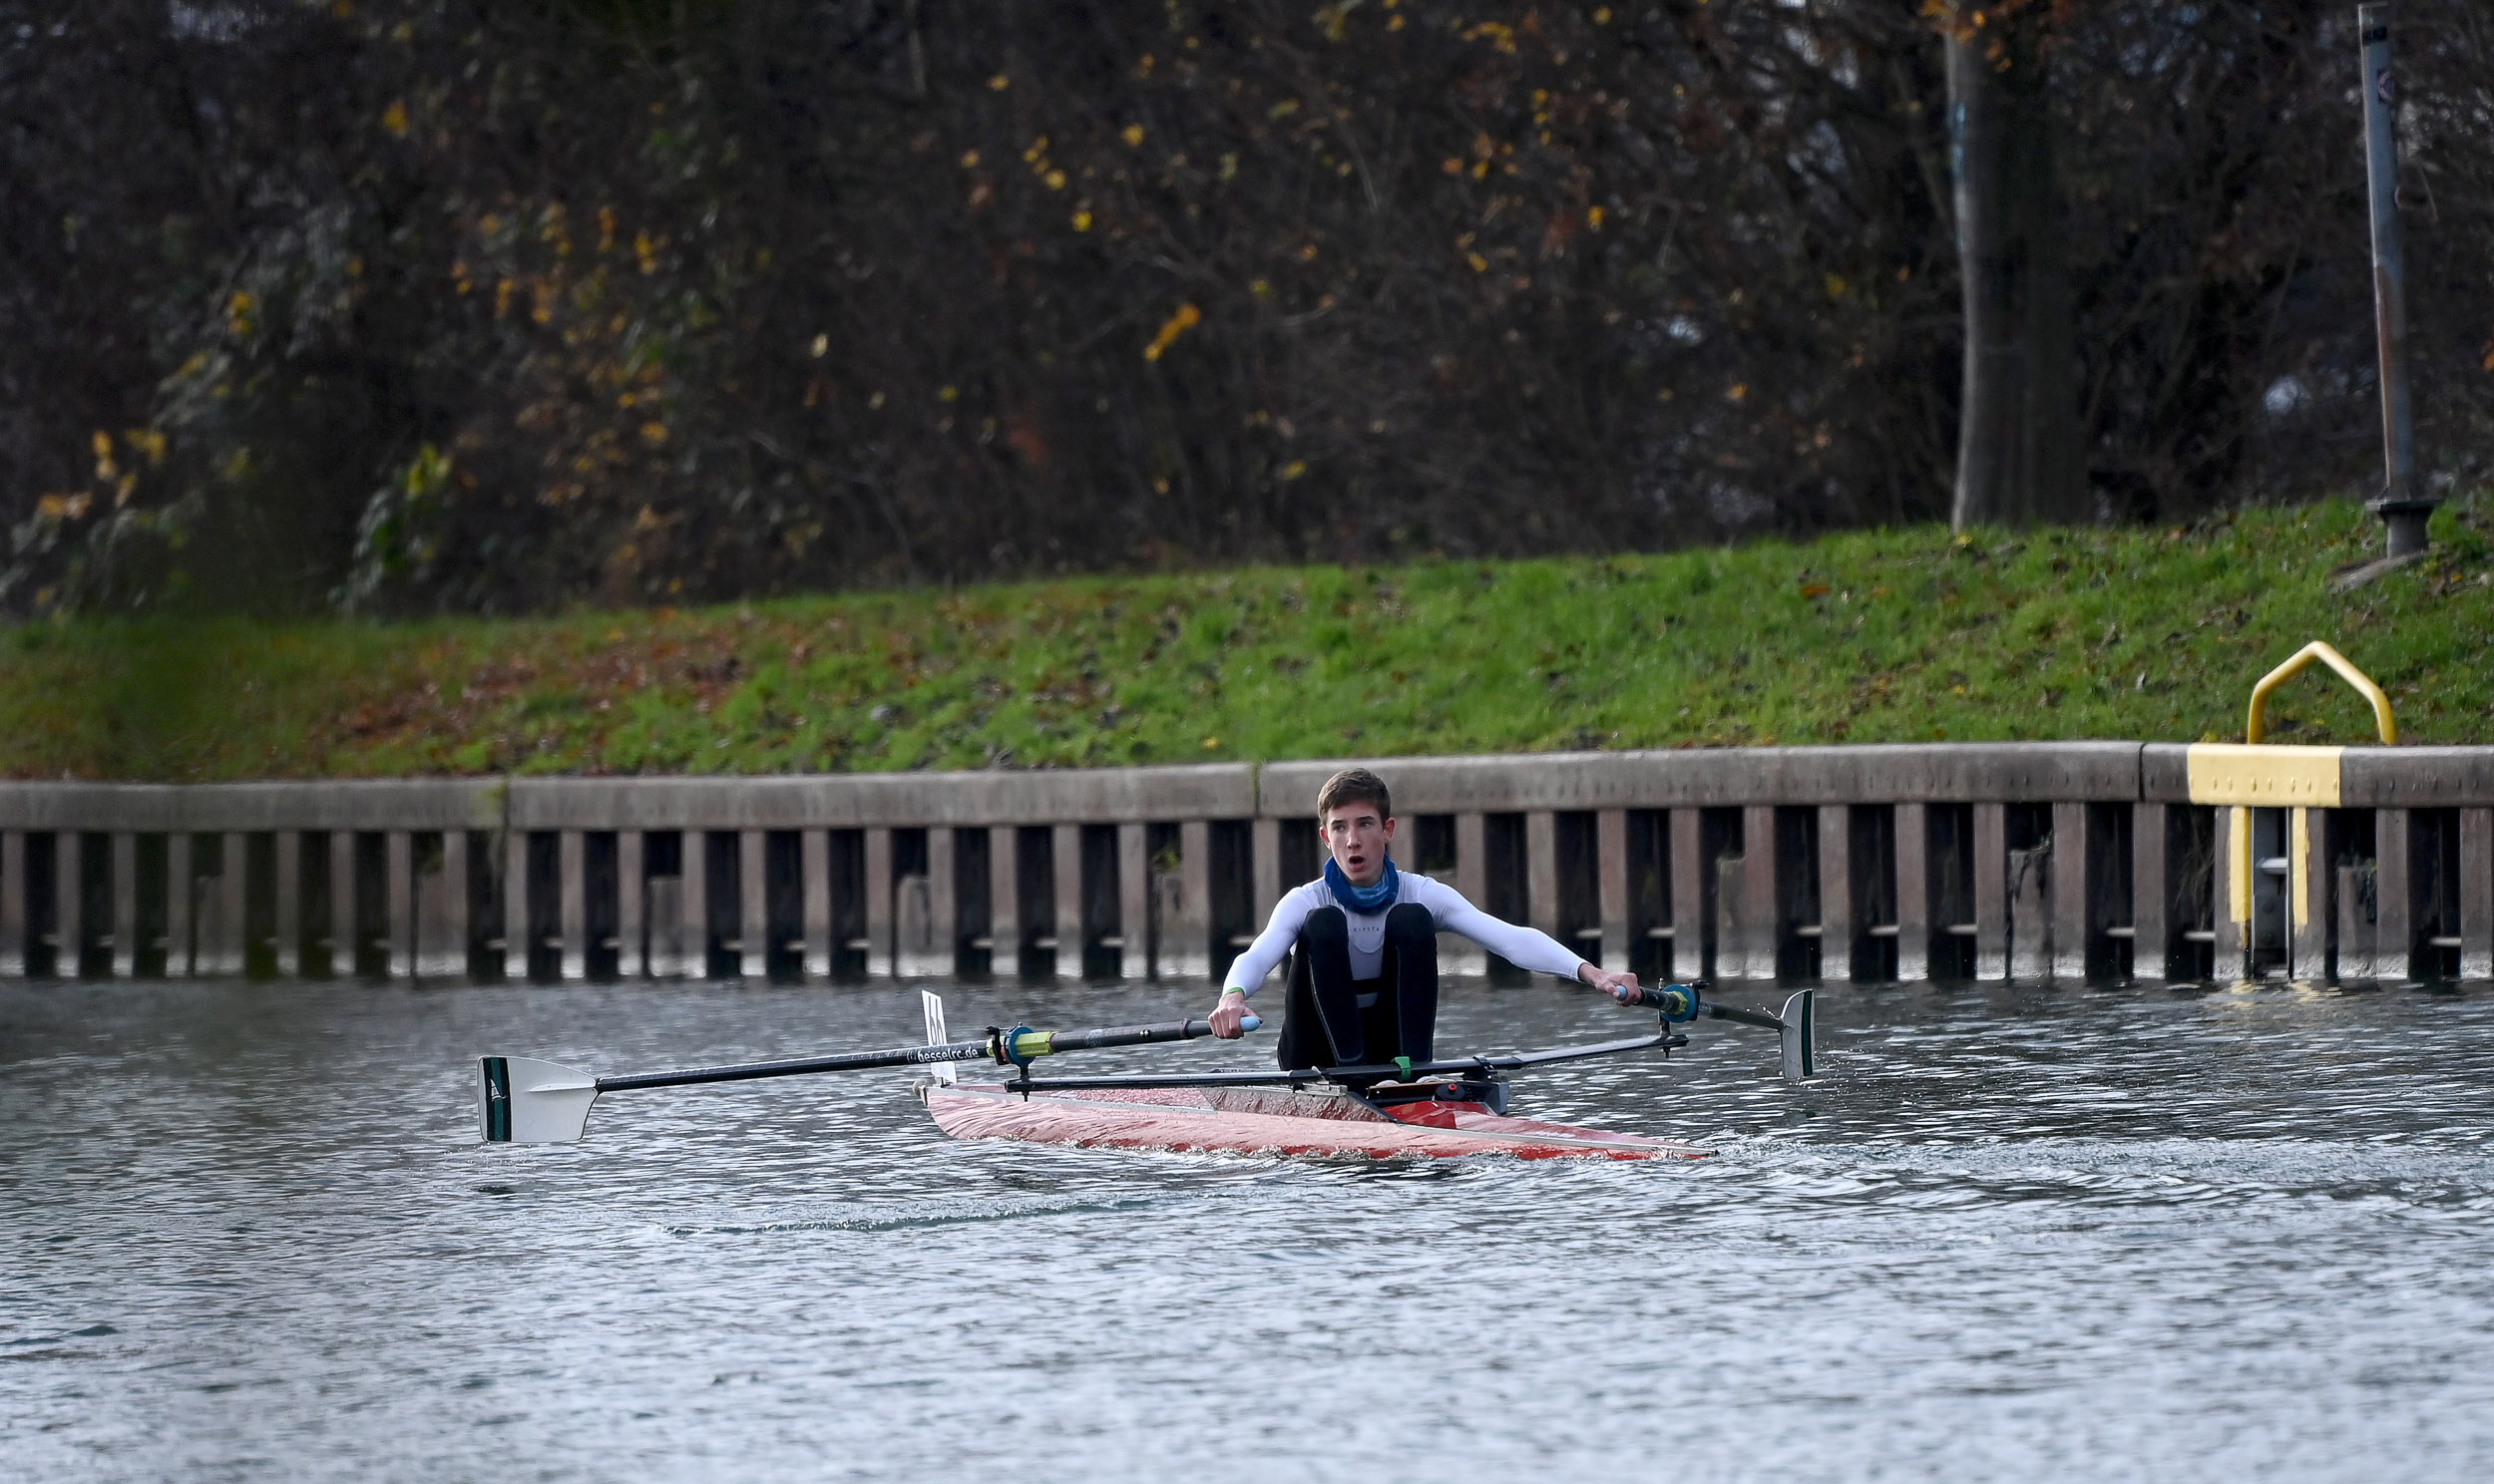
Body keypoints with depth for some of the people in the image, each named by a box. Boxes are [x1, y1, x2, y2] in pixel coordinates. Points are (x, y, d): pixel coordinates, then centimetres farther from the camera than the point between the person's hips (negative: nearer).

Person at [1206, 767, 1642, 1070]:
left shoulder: (1422, 894, -6)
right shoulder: (1306, 902, -9)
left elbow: (1511, 939, -20)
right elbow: (1257, 956, -30)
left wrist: (1591, 973, -36)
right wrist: (1232, 998, -55)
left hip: (1390, 1045, 1)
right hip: (1317, 1058, -1)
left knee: (1411, 920, -19)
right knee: (1323, 924, -24)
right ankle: (1351, 1066, -33)